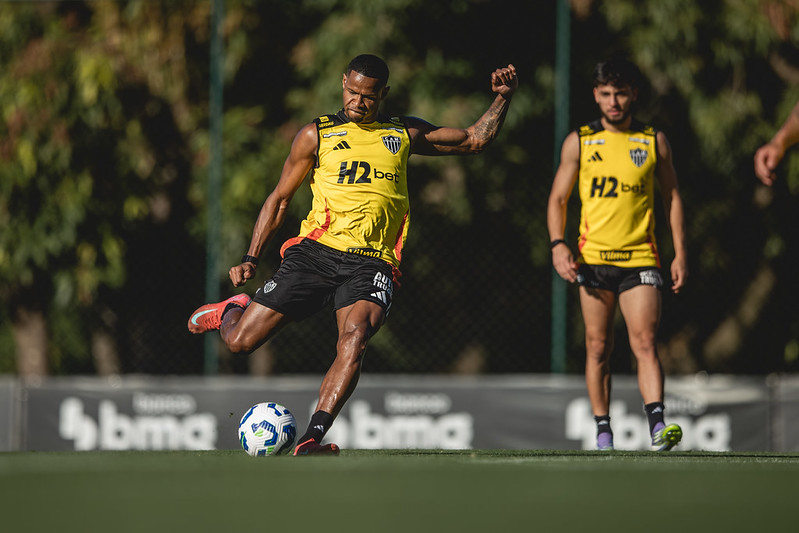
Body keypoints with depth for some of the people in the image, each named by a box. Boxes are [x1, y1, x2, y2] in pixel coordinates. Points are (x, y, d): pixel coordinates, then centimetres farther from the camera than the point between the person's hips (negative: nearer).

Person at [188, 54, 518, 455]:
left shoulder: (404, 134, 17)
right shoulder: (317, 134, 11)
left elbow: (474, 140, 26)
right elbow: (280, 198, 15)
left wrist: (502, 99, 12)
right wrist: (251, 260, 9)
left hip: (370, 262, 0)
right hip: (316, 252, 0)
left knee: (355, 338, -31)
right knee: (240, 342, -6)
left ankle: (312, 439, -35)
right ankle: (232, 312, 32)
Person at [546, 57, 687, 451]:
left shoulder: (655, 141, 8)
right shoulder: (578, 142, 7)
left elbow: (672, 197, 14)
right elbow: (558, 199, 9)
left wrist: (680, 253, 6)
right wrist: (558, 245, -7)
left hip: (640, 259, -1)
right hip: (593, 258, 1)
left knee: (645, 342, -13)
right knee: (598, 347, 3)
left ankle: (658, 426, -23)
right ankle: (603, 433, 8)